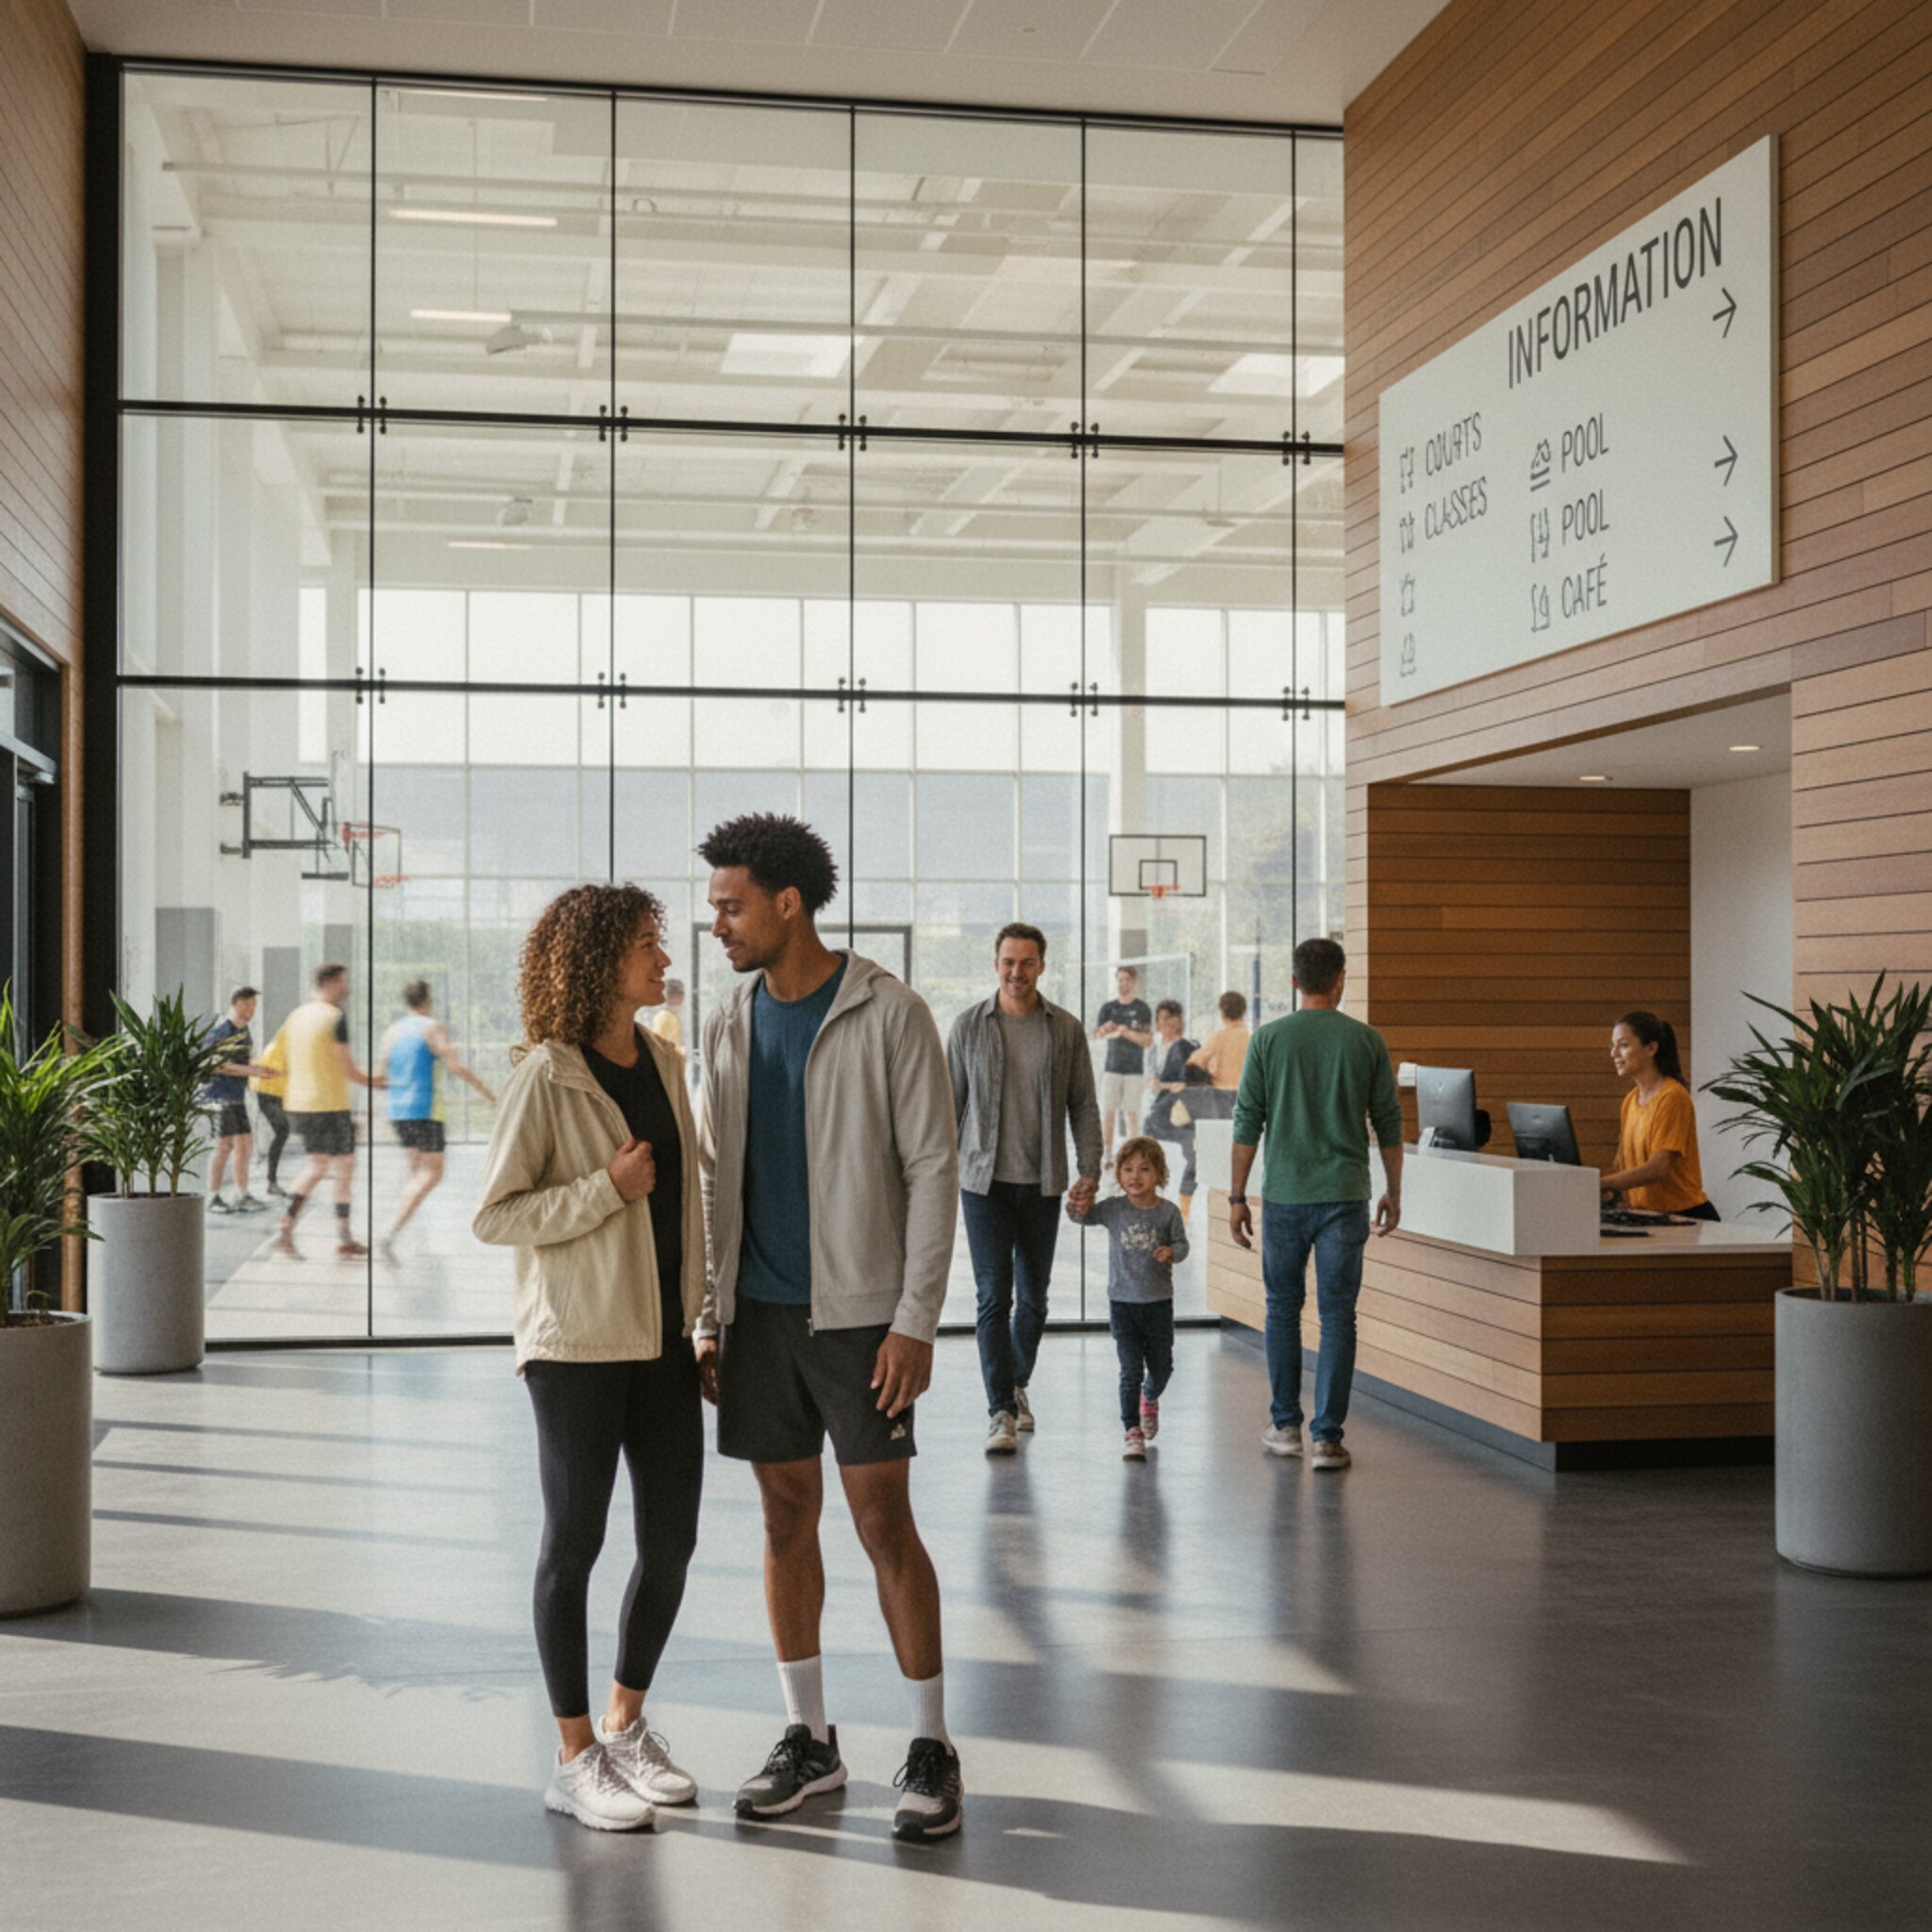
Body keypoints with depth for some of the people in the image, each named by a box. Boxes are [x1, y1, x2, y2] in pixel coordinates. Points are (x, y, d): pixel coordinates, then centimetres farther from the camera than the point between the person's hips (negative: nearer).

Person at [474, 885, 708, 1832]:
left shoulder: (663, 1063, 9)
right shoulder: (545, 1078, -11)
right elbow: (494, 1215, -11)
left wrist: (702, 1314, 15)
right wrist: (607, 1188, -20)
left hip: (663, 1338, 7)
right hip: (578, 1344, -6)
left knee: (671, 1540, 10)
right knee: (575, 1541, 4)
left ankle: (626, 1725, 29)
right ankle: (574, 1760, 16)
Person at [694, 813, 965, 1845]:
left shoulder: (889, 1014, -9)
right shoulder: (729, 1022, 8)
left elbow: (932, 1170, -10)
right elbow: (716, 1178, 12)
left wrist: (915, 1323, -15)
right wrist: (708, 1317, 8)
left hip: (856, 1311, -5)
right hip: (760, 1310, 5)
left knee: (884, 1524, -4)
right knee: (786, 1520, 10)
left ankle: (930, 1748, 7)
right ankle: (808, 1737, 21)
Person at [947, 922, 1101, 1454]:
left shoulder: (1066, 1029, 3)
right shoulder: (969, 1026, 0)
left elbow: (1084, 1105, 6)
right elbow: (950, 1104, 4)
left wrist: (1090, 1171, -3)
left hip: (1042, 1185, 2)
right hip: (984, 1182, -2)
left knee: (1034, 1297, 11)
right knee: (994, 1297, -7)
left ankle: (1018, 1385, 33)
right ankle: (1001, 1412, -5)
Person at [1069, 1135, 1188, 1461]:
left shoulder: (1168, 1212, -5)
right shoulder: (1113, 1208, -4)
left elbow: (1182, 1244, -1)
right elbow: (1085, 1215, -9)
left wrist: (1171, 1252, -24)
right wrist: (1078, 1209, -32)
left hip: (1158, 1303, 1)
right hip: (1122, 1302, -1)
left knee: (1161, 1368, 15)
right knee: (1130, 1370, -6)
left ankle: (1150, 1399, 47)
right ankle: (1132, 1432, 0)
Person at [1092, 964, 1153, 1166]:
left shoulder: (1142, 1009, 1)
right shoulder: (1108, 1008, 9)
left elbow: (1148, 1040, -4)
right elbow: (1096, 1034, 0)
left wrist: (1126, 1032, -18)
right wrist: (1114, 1032, -21)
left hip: (1134, 1070, -2)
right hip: (1112, 1068, 2)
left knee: (1132, 1114, -2)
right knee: (1108, 1112, -2)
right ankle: (1108, 1156, 3)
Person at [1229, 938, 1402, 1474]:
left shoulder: (1269, 1039, -2)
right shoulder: (1366, 1041, 0)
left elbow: (1247, 1123, -2)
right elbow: (1389, 1124, 4)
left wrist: (1237, 1197, 4)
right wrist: (1393, 1192, 15)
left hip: (1283, 1194, 0)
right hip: (1344, 1196, 0)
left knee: (1282, 1308, 15)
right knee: (1337, 1315, 2)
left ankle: (1285, 1426, 20)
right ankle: (1328, 1438, -1)